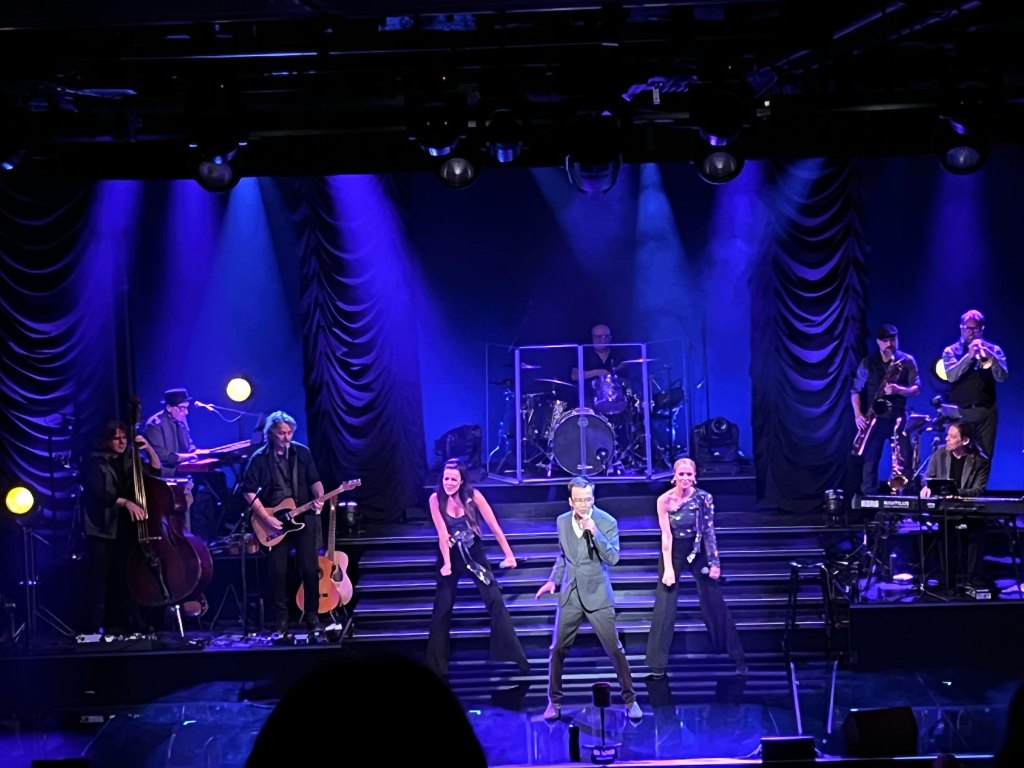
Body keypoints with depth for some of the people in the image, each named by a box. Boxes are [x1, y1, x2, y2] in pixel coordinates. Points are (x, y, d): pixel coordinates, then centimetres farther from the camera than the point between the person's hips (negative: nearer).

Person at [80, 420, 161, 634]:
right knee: (99, 576, -8)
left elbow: (156, 469, 17)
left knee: (125, 576, 5)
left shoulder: (129, 461, 14)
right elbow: (98, 492, -17)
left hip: (126, 527, 5)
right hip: (101, 529, -5)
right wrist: (126, 502, -30)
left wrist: (148, 449, 0)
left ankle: (129, 624, 8)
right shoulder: (93, 463, -4)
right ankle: (95, 627, -8)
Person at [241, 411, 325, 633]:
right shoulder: (259, 458, -5)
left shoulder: (302, 453, 3)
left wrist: (319, 497, -13)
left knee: (310, 569, -2)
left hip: (303, 518, 2)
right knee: (278, 572, -1)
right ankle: (280, 621, 8)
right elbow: (249, 491, -5)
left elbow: (314, 480, 8)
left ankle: (312, 617, 8)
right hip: (273, 523, -2)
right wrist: (266, 518, -12)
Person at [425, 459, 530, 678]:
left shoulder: (473, 495, -14)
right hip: (450, 555, 0)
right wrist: (447, 563, -21)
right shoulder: (436, 499, -13)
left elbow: (493, 525, -10)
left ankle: (512, 655, 1)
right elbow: (442, 533, -16)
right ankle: (436, 664, 10)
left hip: (474, 553, 0)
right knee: (442, 608, 0)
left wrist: (508, 554, -9)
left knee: (495, 601, -7)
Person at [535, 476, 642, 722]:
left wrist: (594, 532, -27)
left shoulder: (607, 522, -10)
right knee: (558, 649, 4)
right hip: (570, 596, 3)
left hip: (597, 596, -3)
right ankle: (554, 701, 19)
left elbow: (612, 558, -17)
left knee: (614, 650, -1)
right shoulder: (562, 521, 3)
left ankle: (630, 700, 12)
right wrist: (553, 581, 10)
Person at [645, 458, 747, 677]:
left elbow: (709, 532, -8)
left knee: (714, 604, 3)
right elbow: (666, 535, -13)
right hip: (673, 552, 0)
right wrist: (668, 568, -15)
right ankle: (658, 663, 8)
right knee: (664, 607, -1)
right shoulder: (665, 500, -13)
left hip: (698, 551, 0)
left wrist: (714, 562, -12)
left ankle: (738, 657, 12)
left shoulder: (703, 498, -12)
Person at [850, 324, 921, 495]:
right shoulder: (868, 363, 6)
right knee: (870, 459, -1)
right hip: (874, 417, 1)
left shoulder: (907, 361, 4)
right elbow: (855, 390, 7)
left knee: (905, 460, -8)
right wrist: (858, 414, -6)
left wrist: (899, 389, -20)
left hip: (898, 417, -1)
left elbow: (916, 388, 0)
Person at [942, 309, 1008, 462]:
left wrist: (990, 356, -20)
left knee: (984, 457, -1)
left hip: (986, 411, 1)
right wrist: (969, 356, -21)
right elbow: (951, 376, -12)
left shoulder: (993, 350, 8)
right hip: (960, 412, -1)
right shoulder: (951, 351, 5)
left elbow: (1002, 377, -5)